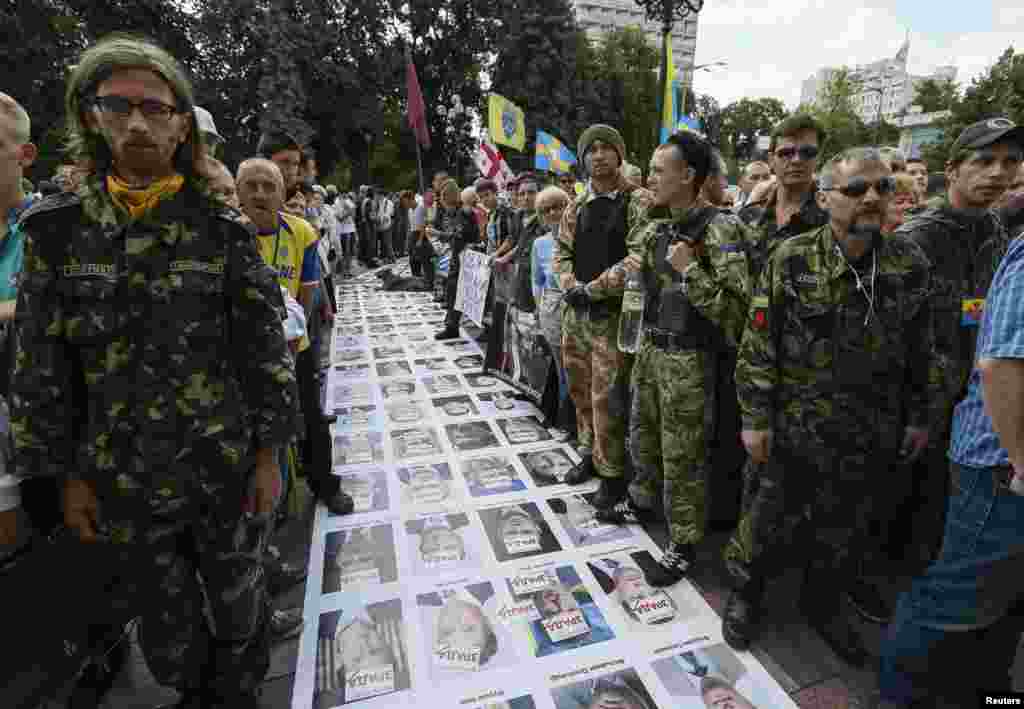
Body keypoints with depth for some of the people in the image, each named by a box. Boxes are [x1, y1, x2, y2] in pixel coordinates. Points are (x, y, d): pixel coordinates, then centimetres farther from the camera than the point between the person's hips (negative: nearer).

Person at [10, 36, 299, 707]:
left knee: (238, 603, 16)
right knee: (167, 632, 19)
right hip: (124, 481, 2)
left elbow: (264, 352, -7)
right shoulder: (57, 229, -1)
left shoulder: (223, 230, -7)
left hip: (227, 468, -2)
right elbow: (39, 367, 3)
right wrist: (67, 474, 3)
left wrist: (269, 455, -7)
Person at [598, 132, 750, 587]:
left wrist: (689, 269, -26)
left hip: (689, 358, -7)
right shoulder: (654, 226, 6)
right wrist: (635, 270, 4)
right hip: (650, 348, 8)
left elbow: (733, 309, -22)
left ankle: (684, 544, 24)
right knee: (642, 434, 22)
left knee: (682, 455, 5)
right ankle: (642, 502, 47)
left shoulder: (719, 229, -17)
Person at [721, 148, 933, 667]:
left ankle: (822, 604, 43)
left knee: (850, 531, 18)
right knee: (772, 521, 11)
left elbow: (919, 351, 8)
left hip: (875, 437, 4)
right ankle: (744, 593, 36)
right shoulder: (791, 260, -11)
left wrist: (918, 416, 9)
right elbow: (759, 348, -11)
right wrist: (755, 419, -11)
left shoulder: (910, 264, -1)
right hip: (797, 429, -3)